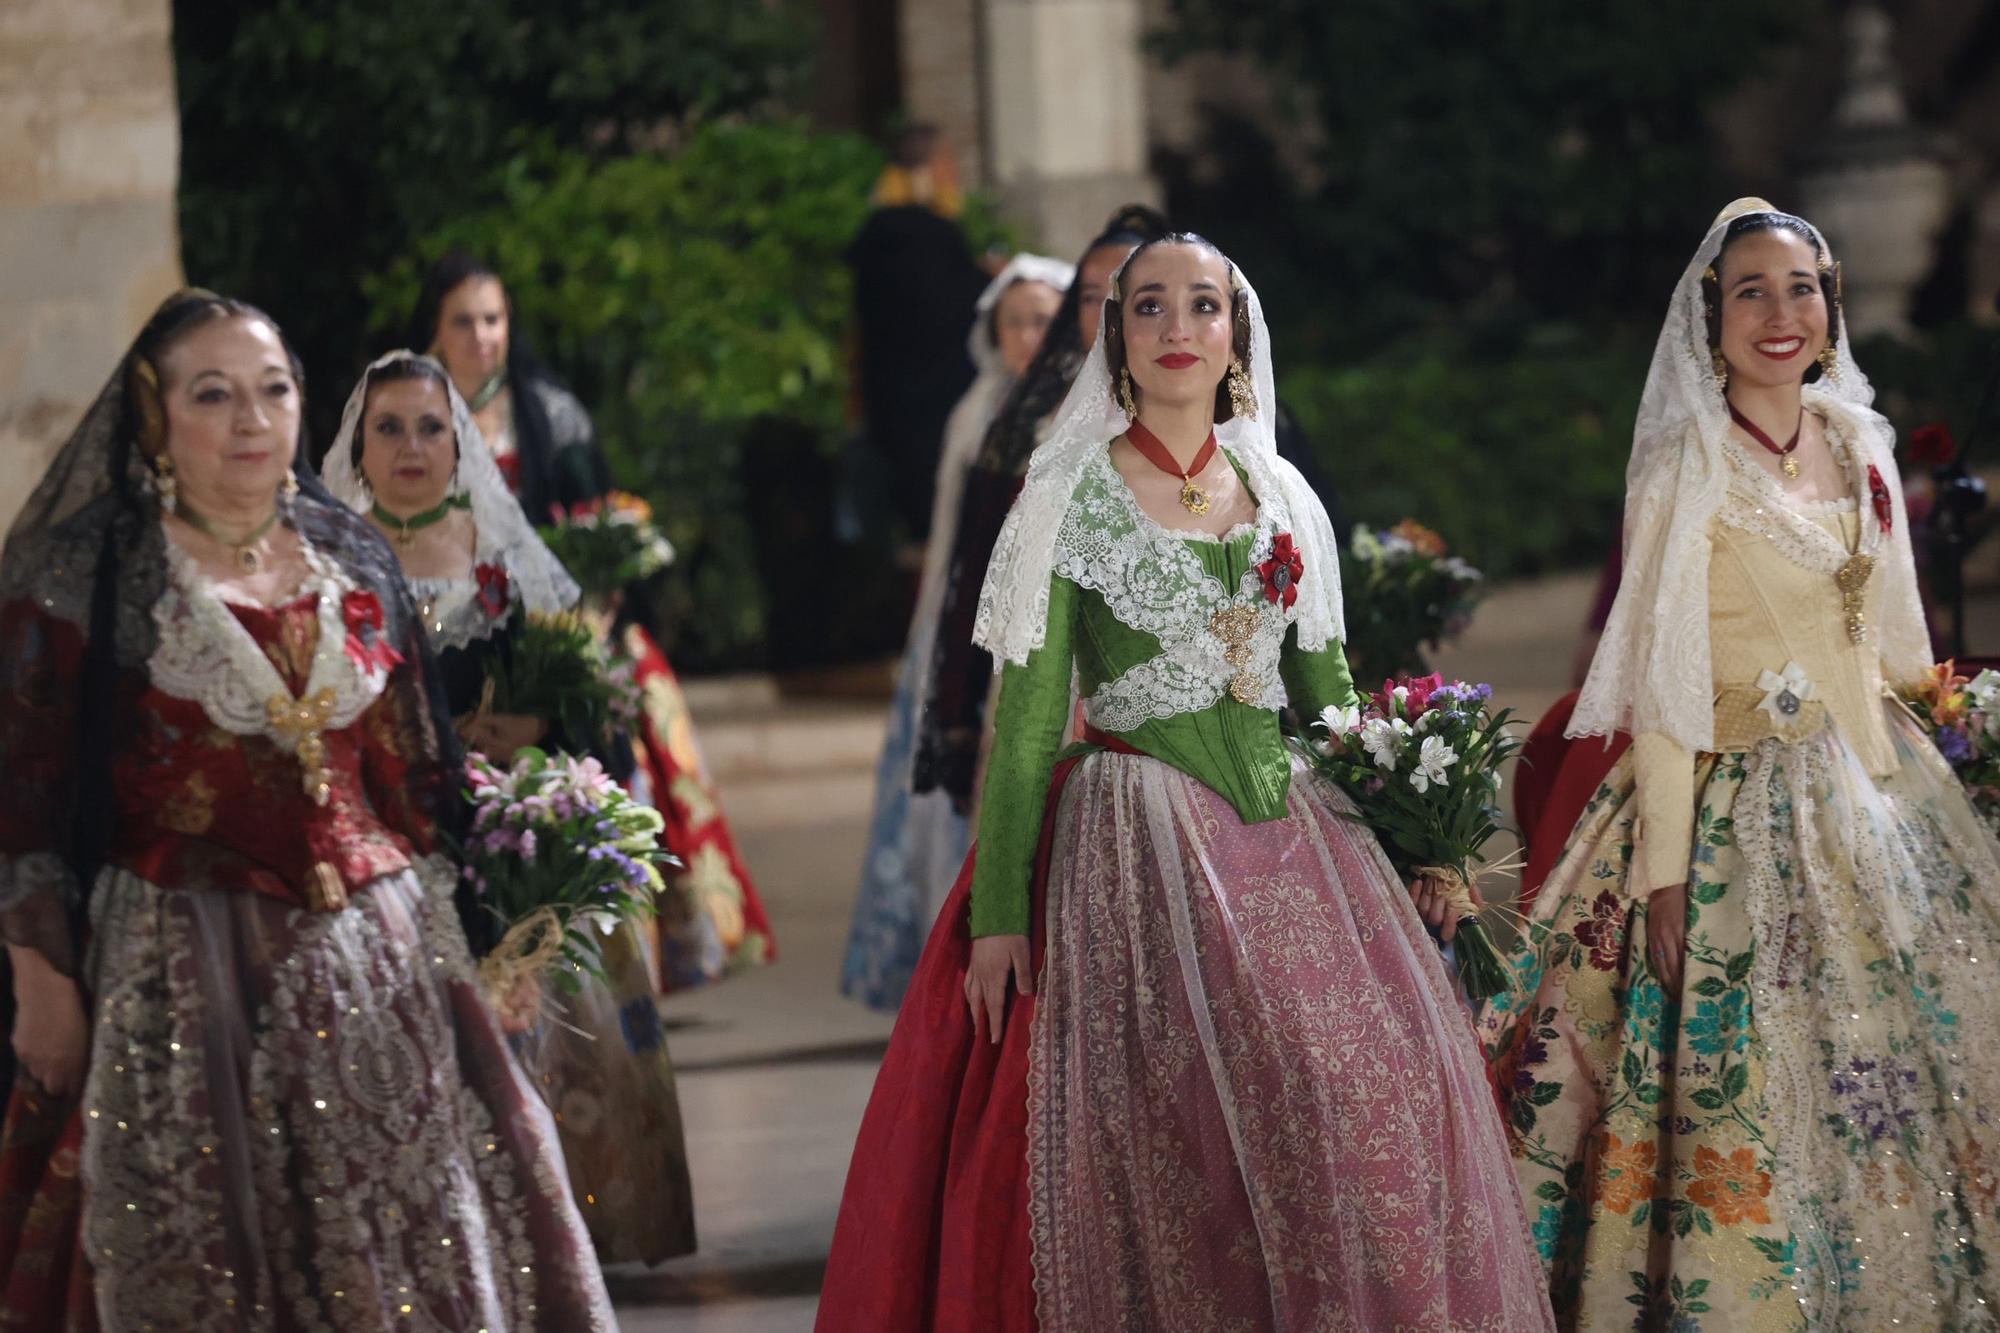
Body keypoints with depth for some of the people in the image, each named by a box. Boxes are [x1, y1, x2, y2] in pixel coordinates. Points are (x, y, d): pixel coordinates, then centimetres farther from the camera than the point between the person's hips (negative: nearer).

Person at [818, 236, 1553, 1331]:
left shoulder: (1279, 498, 12)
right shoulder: (1071, 494, 0)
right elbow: (1024, 715, -5)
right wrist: (997, 912, -11)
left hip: (1287, 828, 4)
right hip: (1136, 846, -4)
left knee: (1382, 1082, -8)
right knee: (1181, 1126, -15)